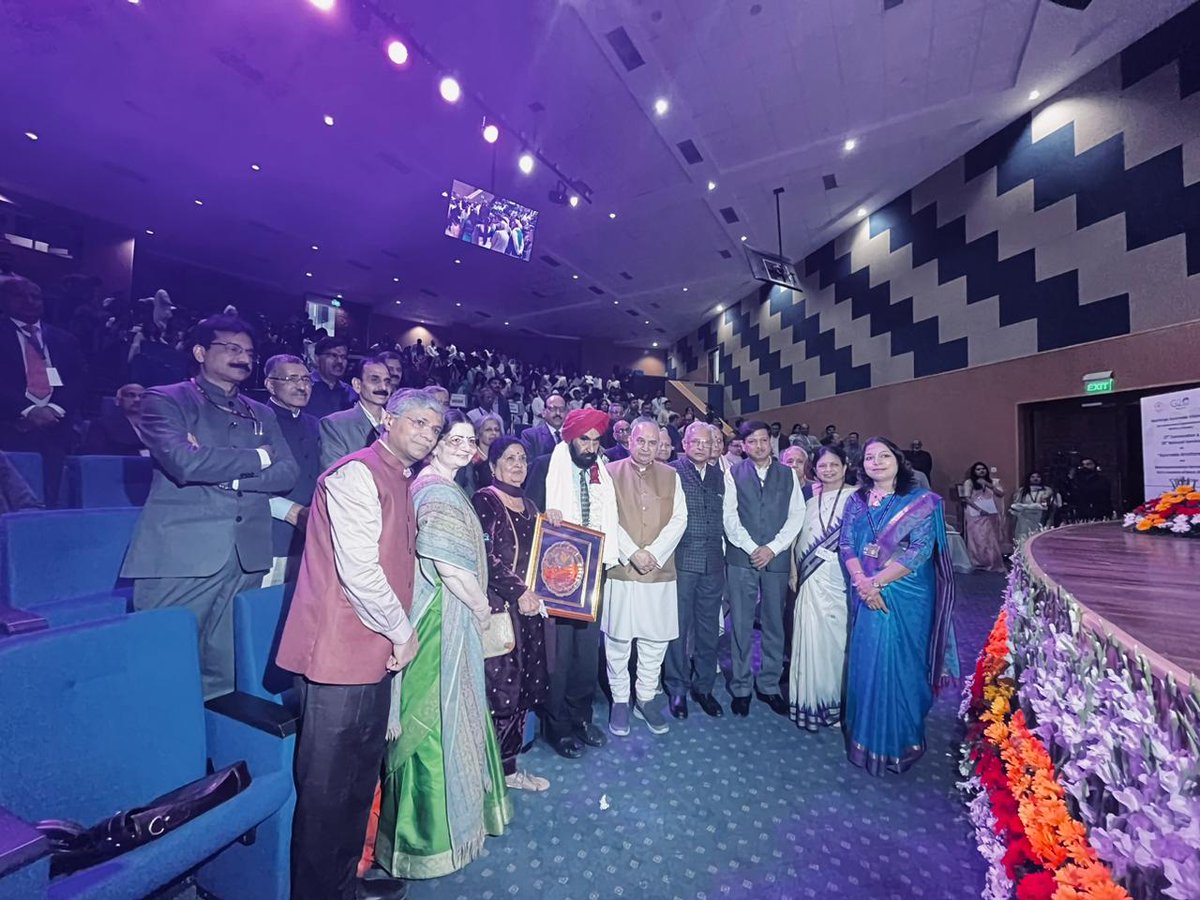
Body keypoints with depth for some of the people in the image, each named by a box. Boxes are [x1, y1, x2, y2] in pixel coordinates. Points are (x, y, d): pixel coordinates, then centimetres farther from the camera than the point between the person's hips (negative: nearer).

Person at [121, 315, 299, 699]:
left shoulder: (262, 415, 18)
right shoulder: (164, 400, 4)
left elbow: (287, 473, 5)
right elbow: (184, 462, -14)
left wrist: (222, 473, -8)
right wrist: (256, 458, -2)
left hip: (247, 558, 4)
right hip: (181, 556, -4)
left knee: (227, 674, 9)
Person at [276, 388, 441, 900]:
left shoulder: (400, 482, 14)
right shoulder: (357, 474, -14)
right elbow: (358, 570, -20)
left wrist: (398, 632, 12)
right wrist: (402, 632, -9)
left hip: (373, 654, 9)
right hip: (340, 654, -9)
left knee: (361, 782, 21)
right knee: (326, 791, 7)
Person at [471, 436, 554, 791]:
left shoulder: (529, 505, 15)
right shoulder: (484, 500, -7)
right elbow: (485, 556, -15)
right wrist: (518, 592, -15)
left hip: (530, 606, 7)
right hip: (498, 606, -7)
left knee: (524, 688, 12)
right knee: (501, 689, -1)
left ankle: (509, 765, 28)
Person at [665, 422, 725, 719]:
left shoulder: (719, 475, 12)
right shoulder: (672, 471, -4)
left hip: (713, 563, 4)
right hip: (681, 560, -4)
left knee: (708, 628, 13)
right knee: (679, 627, 6)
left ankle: (703, 686, 30)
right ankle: (677, 688, 23)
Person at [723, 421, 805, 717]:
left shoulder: (788, 475, 8)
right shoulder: (733, 475, 4)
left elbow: (797, 515, 3)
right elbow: (729, 516, -2)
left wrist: (772, 548, -7)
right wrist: (752, 548, -9)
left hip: (777, 558, 2)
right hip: (741, 557, -1)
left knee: (774, 624, 9)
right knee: (741, 623, 4)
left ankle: (769, 685, 24)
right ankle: (741, 687, 17)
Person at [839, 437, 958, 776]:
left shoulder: (921, 501, -4)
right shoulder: (856, 501, 6)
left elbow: (920, 550, -13)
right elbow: (846, 545, 1)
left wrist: (876, 581, -18)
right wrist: (862, 583, -15)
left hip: (906, 598, -3)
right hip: (866, 597, 3)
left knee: (900, 665, 3)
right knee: (866, 664, 8)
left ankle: (899, 743, 24)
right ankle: (869, 739, 28)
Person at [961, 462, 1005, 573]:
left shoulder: (993, 482, 13)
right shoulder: (969, 482, 0)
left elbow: (1001, 494, -1)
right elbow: (967, 498, -8)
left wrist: (988, 485, -10)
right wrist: (979, 509, -18)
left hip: (991, 516, 3)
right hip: (975, 515, -3)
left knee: (991, 539, 6)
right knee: (978, 539, -2)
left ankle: (993, 563, 15)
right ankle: (978, 563, 5)